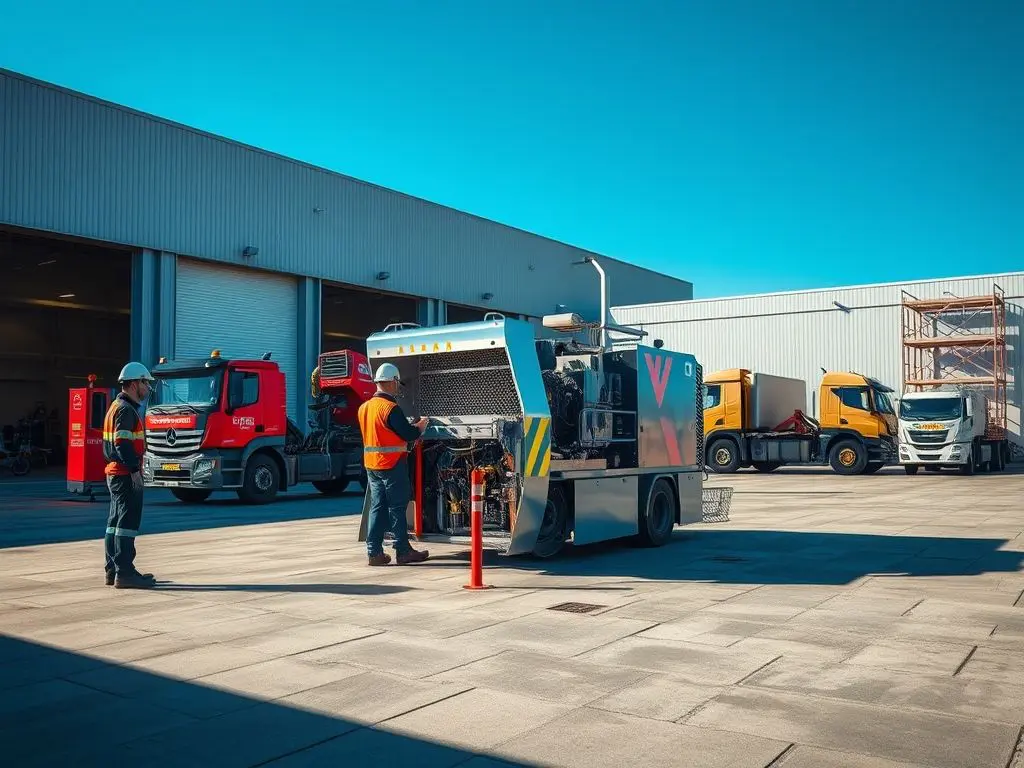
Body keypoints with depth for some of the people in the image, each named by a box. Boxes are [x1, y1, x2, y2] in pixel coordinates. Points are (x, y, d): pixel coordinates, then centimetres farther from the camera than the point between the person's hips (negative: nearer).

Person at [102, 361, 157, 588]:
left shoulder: (116, 406, 19)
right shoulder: (126, 410, -14)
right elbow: (123, 443, -23)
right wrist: (135, 470, -23)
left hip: (114, 472, 11)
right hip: (125, 474, -11)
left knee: (115, 522, 13)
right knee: (128, 522, -9)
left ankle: (112, 570, 19)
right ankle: (124, 573, -8)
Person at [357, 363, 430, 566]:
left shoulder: (364, 407, 9)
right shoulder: (391, 408, -17)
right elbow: (408, 434, -17)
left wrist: (412, 427, 22)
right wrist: (421, 425, 4)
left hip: (371, 464, 8)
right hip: (392, 464, -8)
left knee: (377, 507, 11)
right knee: (397, 507, 1)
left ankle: (374, 552, 11)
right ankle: (403, 551, 8)